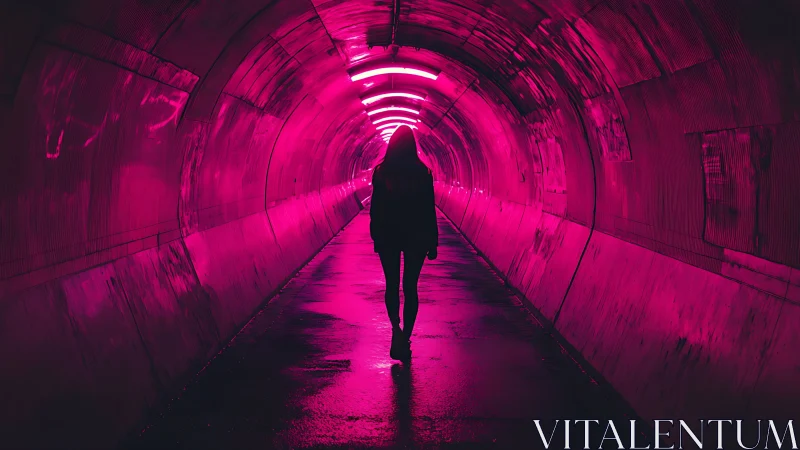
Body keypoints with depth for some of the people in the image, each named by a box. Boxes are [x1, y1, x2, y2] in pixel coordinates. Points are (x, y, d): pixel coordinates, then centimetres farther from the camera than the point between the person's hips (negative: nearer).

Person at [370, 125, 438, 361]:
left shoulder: (381, 172, -4)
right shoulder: (423, 173, -5)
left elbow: (375, 208, -1)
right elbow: (429, 211, -4)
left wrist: (376, 236, 9)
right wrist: (432, 242, 2)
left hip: (388, 237, 0)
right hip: (416, 237, 0)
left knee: (392, 286, 11)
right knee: (410, 288, 8)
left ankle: (397, 329, -10)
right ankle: (405, 337, 6)